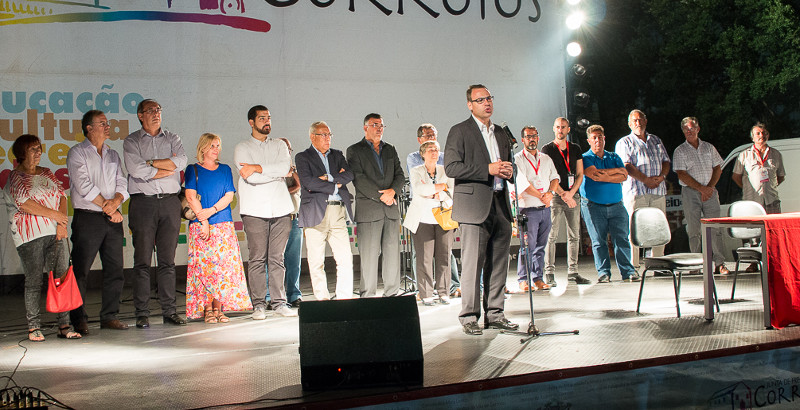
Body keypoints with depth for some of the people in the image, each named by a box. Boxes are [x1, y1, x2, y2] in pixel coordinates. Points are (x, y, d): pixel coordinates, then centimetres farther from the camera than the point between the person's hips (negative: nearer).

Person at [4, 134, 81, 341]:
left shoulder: (47, 174, 19)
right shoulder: (15, 177, 1)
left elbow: (61, 196, 13)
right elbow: (25, 204, -11)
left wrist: (62, 223, -2)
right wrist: (55, 215, -9)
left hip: (55, 232, 5)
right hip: (30, 235, -5)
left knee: (62, 278, -1)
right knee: (34, 281, -3)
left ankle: (64, 326, 3)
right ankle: (34, 327, 6)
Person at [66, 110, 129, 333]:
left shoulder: (113, 155, 18)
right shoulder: (77, 153, 1)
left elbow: (122, 184, 10)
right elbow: (84, 186, -9)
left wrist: (115, 201, -11)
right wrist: (107, 207, -9)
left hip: (113, 219, 5)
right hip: (87, 217, -5)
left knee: (115, 269, 4)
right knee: (80, 270, -4)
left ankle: (110, 316, 13)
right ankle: (78, 319, 4)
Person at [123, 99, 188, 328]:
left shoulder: (172, 139, 15)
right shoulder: (131, 142, 6)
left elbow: (181, 161, -5)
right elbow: (137, 170, -10)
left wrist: (150, 163, -6)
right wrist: (168, 168, -3)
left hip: (170, 202, 2)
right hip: (143, 202, -2)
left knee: (168, 260, 4)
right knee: (142, 260, -2)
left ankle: (169, 311, 9)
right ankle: (142, 313, 3)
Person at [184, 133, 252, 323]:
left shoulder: (225, 170, 14)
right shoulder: (193, 170, 7)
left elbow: (229, 195, 5)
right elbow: (190, 197, -3)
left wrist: (212, 210, -11)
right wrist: (203, 221, -12)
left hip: (224, 225, 3)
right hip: (200, 225, -2)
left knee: (224, 265, -4)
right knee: (203, 266, -7)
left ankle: (219, 308, 2)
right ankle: (207, 310, -2)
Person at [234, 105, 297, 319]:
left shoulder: (279, 145, 15)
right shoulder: (242, 148, 6)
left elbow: (284, 166, -5)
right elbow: (251, 178, -9)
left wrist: (257, 168, -10)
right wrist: (279, 173, -3)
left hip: (281, 209, 3)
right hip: (255, 210, -2)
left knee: (277, 258, 4)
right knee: (257, 258, -2)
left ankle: (278, 302, 10)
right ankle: (258, 304, 4)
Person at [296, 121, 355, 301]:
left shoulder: (337, 155, 19)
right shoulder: (303, 157, 5)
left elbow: (349, 175, 3)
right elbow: (308, 182, -11)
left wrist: (327, 178, -10)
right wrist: (335, 186, -5)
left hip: (338, 213, 4)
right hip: (315, 212, -4)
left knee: (345, 258, -1)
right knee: (316, 261, 0)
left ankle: (344, 298, 6)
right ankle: (322, 299, 9)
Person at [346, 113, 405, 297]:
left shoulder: (390, 150, 19)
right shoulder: (355, 150, 4)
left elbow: (400, 175, 14)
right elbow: (358, 179, -7)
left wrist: (392, 191, -7)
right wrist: (381, 196, -12)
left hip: (391, 209, 5)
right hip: (368, 209, -4)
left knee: (393, 253, 4)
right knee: (369, 255, -4)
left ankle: (392, 294, 12)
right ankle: (368, 296, 2)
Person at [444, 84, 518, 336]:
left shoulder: (500, 133, 20)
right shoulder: (459, 132, -1)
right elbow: (451, 167, -11)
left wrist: (508, 170, 4)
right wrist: (488, 169, -16)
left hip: (500, 205, 7)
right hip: (475, 205, -6)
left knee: (498, 264, 8)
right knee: (472, 263, -6)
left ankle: (494, 315, 16)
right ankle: (469, 317, 2)